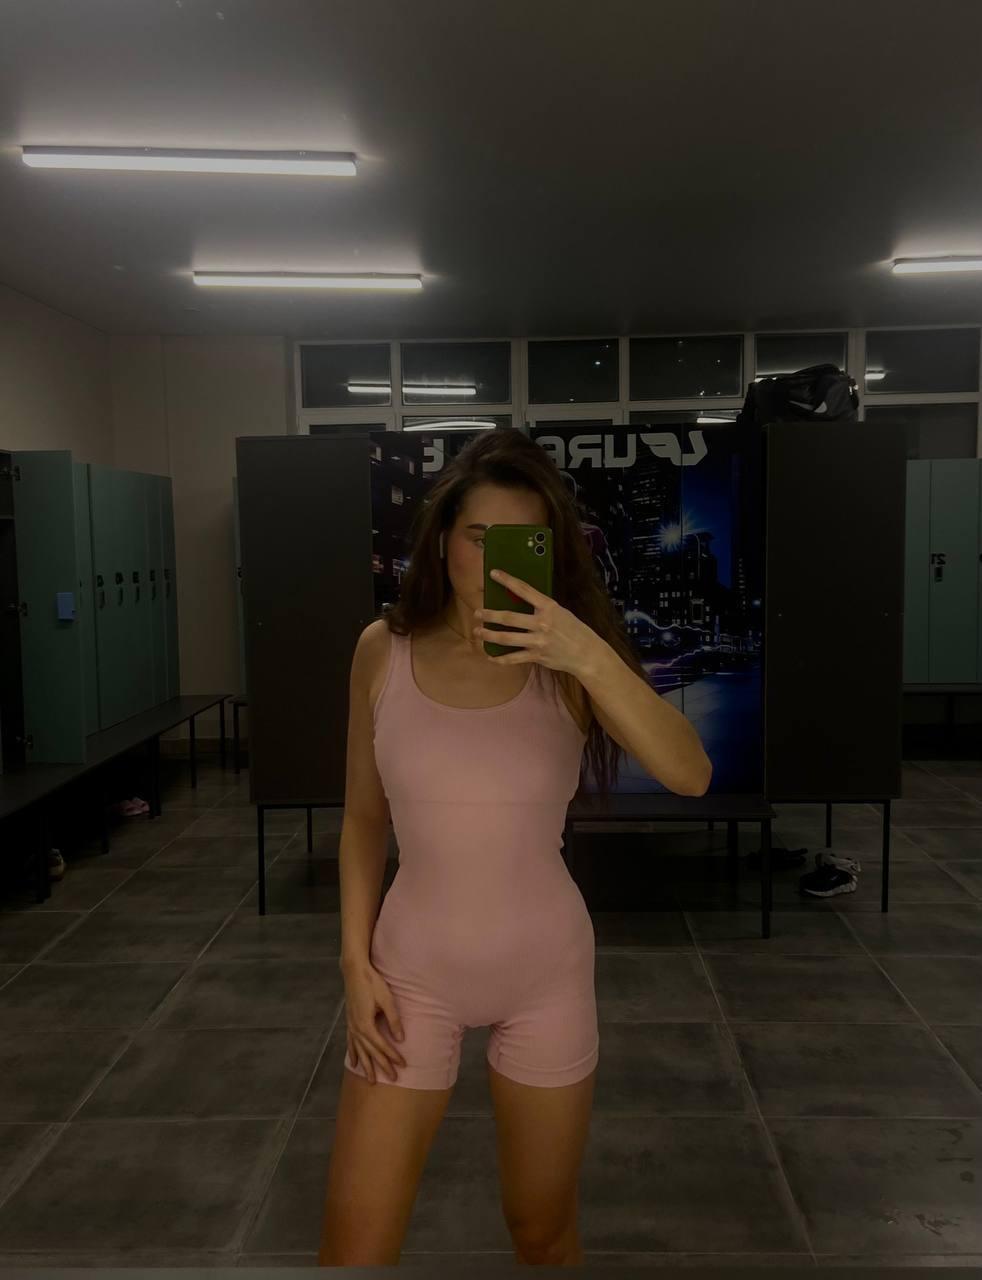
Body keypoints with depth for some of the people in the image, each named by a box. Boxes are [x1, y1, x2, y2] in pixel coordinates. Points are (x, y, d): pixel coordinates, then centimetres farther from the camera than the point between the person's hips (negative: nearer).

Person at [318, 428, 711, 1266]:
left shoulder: (566, 663, -11)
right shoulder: (384, 649, -7)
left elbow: (692, 775, -26)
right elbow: (364, 820, 2)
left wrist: (590, 657, -37)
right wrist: (356, 962, -2)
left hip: (547, 973, 0)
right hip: (413, 969, 1)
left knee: (543, 1230, 18)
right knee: (353, 1247, 6)